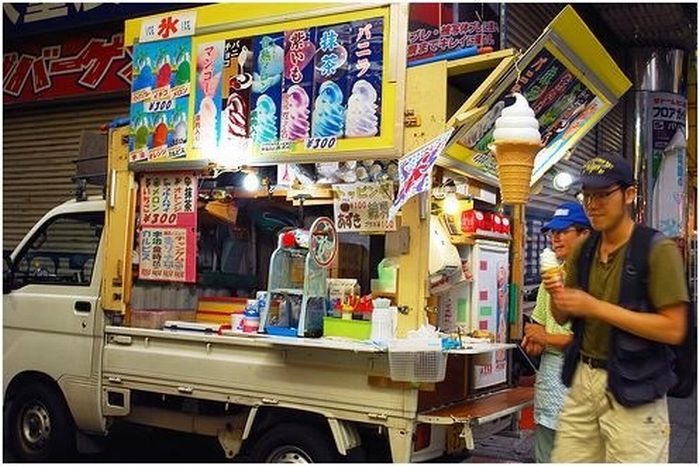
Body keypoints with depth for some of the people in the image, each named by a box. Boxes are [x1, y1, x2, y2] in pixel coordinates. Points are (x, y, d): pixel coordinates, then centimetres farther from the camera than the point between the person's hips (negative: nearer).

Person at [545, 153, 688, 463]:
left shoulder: (658, 250, -10)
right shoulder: (583, 252, 8)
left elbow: (674, 329, -17)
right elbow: (562, 318, 15)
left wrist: (596, 307, -20)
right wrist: (556, 296, -9)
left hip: (633, 390, -5)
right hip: (582, 379, 6)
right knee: (564, 459, 8)